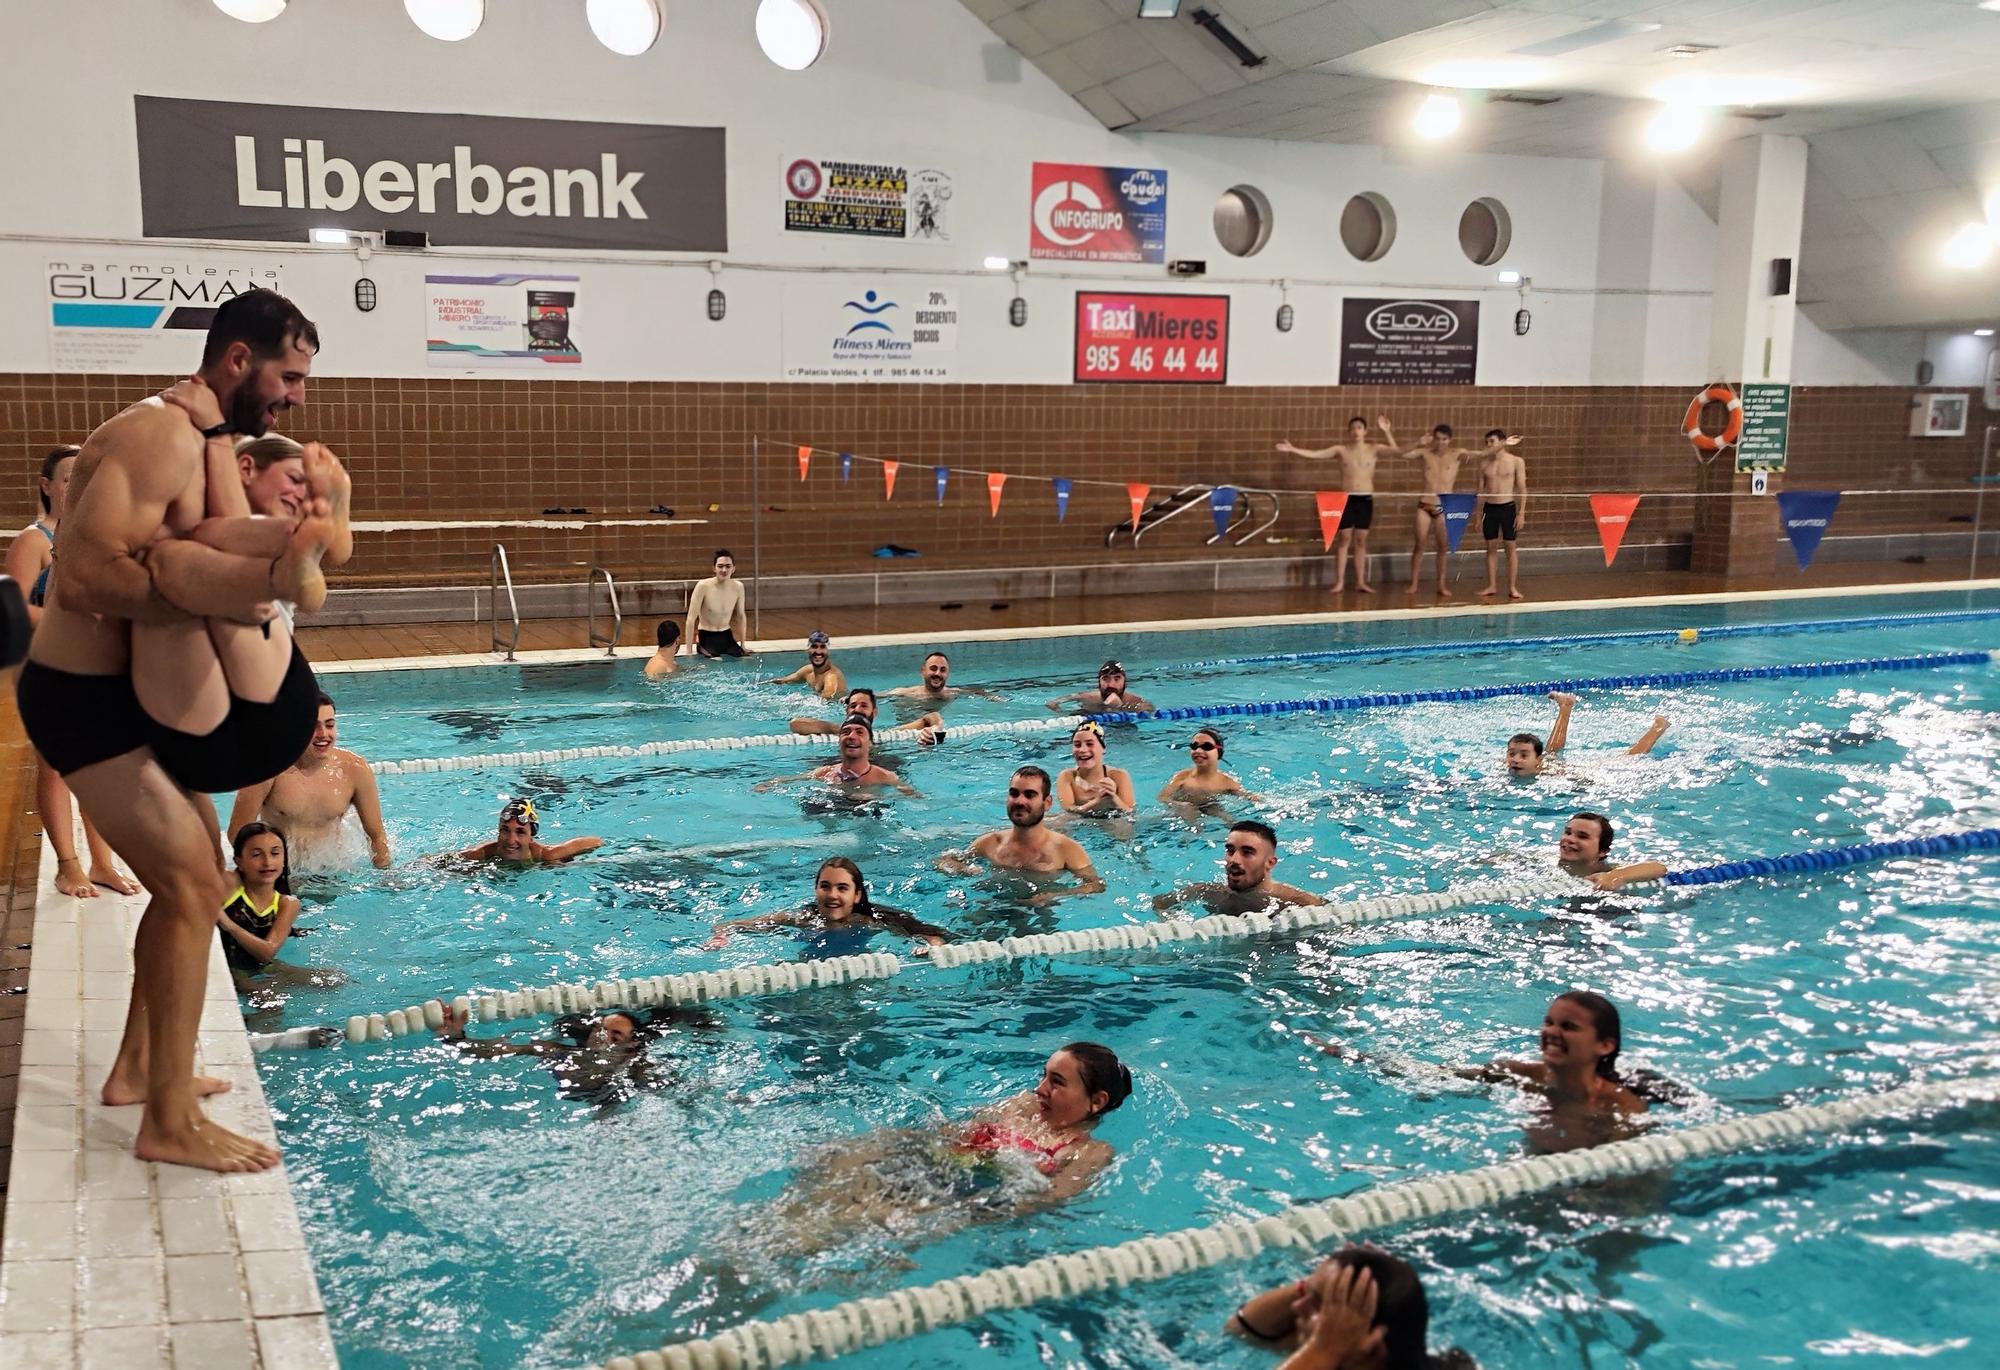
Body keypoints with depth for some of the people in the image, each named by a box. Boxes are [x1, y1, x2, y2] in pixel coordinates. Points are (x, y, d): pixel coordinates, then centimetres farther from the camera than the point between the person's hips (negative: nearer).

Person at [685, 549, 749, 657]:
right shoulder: (703, 586, -15)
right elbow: (691, 619, -14)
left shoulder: (738, 587, -4)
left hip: (727, 637, 5)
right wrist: (689, 651, -17)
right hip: (706, 637, -5)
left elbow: (741, 616, 10)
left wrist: (743, 645, 9)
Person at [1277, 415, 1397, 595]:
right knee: (1343, 539, 0)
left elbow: (1394, 448, -12)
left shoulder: (1373, 449, 2)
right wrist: (1293, 450, -12)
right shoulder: (1341, 449, 1)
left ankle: (1360, 582, 11)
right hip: (1346, 498, -1)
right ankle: (1339, 582, 2)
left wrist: (1386, 431, -24)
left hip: (1366, 499, 1)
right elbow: (1315, 455, -3)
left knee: (1361, 540, 6)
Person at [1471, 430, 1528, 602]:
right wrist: (1479, 515, 9)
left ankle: (1512, 587, 6)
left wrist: (1521, 513, -9)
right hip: (1489, 508, 3)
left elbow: (1522, 489, -3)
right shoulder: (1484, 462, 6)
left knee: (1510, 547, 1)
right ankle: (1491, 586, 14)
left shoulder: (1516, 461, -3)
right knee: (1491, 547, 6)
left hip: (1508, 507, -3)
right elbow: (1481, 490, 11)